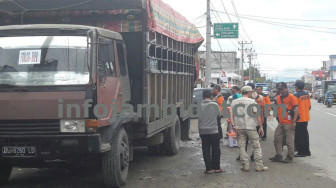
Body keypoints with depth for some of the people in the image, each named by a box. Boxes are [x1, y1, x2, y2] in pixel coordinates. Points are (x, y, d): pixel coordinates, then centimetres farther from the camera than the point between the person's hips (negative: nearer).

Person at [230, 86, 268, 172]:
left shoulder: (234, 102, 7)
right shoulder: (252, 102, -5)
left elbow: (231, 115, 2)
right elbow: (257, 115, -8)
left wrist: (233, 125, 0)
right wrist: (261, 127, -5)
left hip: (239, 128, 3)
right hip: (250, 127, -3)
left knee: (241, 147, 9)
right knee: (256, 146, 6)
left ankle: (245, 165, 10)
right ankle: (259, 165, 7)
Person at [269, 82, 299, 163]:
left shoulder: (291, 97, -9)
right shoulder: (278, 97, 12)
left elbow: (296, 109, -13)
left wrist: (294, 121, -19)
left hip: (289, 123, -7)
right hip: (280, 123, 8)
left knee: (289, 141, -1)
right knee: (277, 139, 11)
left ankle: (290, 157, 9)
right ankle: (278, 156, 22)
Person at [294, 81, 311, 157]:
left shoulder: (296, 96, -17)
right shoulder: (307, 95, 5)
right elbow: (309, 106, 12)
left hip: (299, 119, -7)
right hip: (306, 118, 8)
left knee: (299, 136, -1)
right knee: (305, 134, 16)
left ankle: (301, 152, 1)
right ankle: (307, 151, 22)